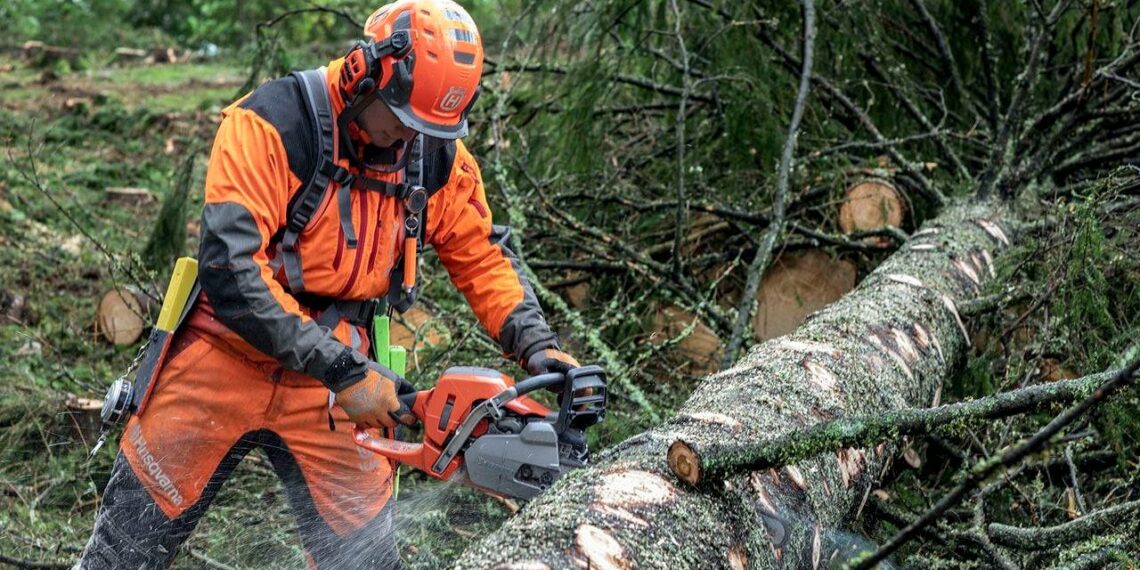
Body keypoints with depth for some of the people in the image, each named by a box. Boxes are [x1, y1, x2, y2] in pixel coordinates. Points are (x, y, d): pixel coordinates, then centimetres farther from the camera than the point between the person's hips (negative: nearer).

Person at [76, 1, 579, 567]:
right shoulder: (272, 123, -20)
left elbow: (482, 256, 10)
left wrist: (536, 345, -6)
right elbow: (230, 266, -26)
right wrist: (343, 372, -26)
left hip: (334, 375, 4)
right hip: (224, 364, -3)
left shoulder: (438, 158, -3)